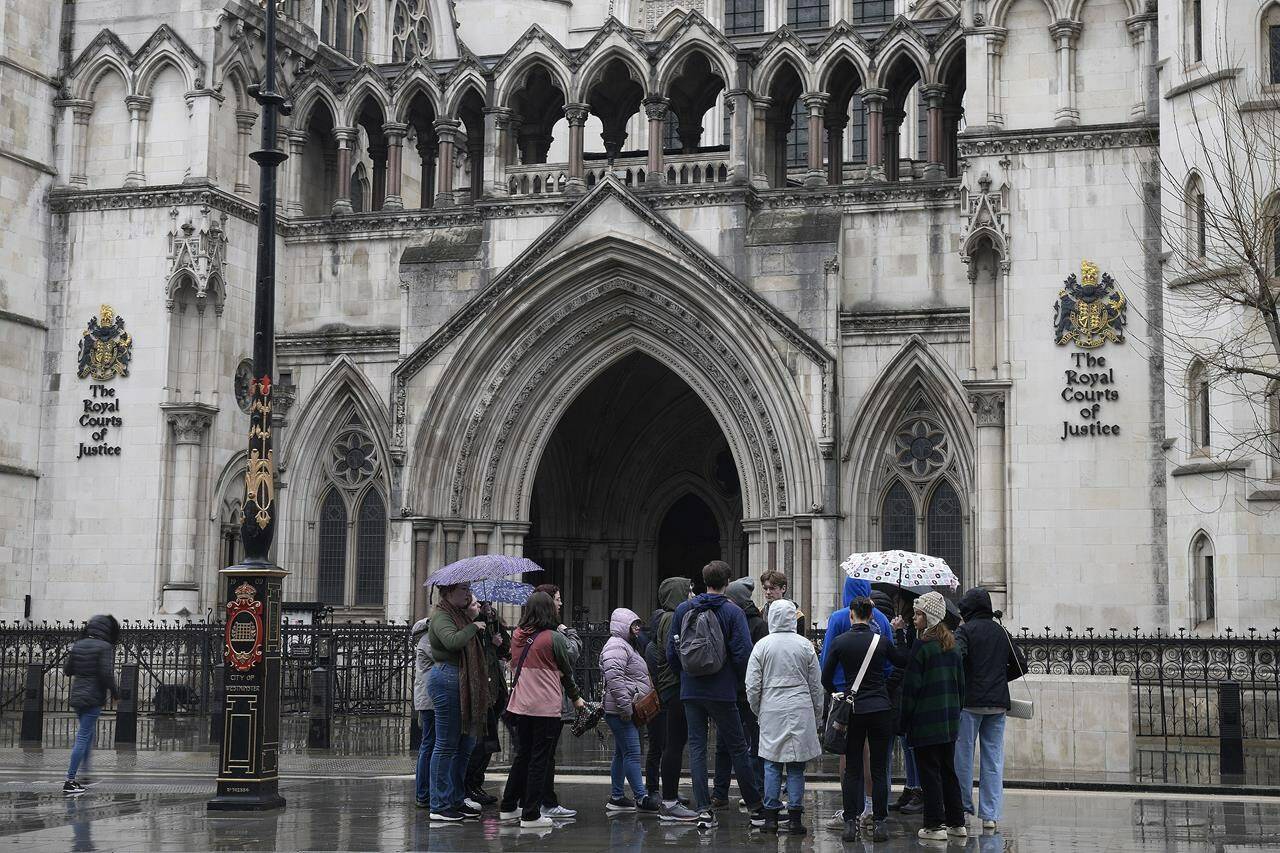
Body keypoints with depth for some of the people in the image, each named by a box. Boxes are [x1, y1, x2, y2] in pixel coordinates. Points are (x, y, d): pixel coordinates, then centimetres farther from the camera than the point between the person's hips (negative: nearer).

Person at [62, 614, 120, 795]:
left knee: (89, 734, 22)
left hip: (77, 697, 7)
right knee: (83, 738, -5)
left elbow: (66, 670, 11)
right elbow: (107, 673, -18)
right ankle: (70, 781, -7)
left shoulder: (77, 645, 7)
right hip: (94, 699, -7)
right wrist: (115, 691, -4)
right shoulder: (105, 647, -12)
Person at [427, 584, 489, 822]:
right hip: (447, 679, -10)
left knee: (465, 745, 12)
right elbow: (453, 641, -29)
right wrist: (474, 626, -14)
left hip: (464, 684, 10)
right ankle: (440, 806, -2)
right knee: (446, 746, -6)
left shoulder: (459, 615, 20)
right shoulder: (441, 616, -10)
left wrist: (473, 617, 14)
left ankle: (456, 800, 20)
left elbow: (474, 649, 19)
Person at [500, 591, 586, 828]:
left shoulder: (518, 636, 4)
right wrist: (576, 698, 14)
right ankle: (531, 815, 3)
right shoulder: (554, 638, -12)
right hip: (546, 707, -6)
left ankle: (508, 808, 24)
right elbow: (567, 671, -1)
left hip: (519, 705, 6)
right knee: (539, 760, 1)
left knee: (522, 755, 18)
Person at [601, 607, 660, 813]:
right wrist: (625, 705, -25)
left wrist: (628, 706, 23)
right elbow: (614, 677, -24)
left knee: (622, 754, 13)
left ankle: (616, 797, 18)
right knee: (632, 753, -13)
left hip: (628, 711, 11)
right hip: (620, 711, -11)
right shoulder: (616, 646, -12)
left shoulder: (626, 646, 23)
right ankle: (641, 797, -15)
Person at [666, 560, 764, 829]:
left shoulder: (683, 610, 2)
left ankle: (703, 809, 0)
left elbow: (671, 651, 4)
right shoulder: (733, 612, -8)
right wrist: (740, 679, 5)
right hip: (722, 692, -3)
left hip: (690, 691, 3)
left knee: (696, 747, 6)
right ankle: (755, 808, 12)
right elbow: (743, 654, -13)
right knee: (738, 747, 7)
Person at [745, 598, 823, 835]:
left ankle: (770, 817, 6)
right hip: (800, 711, 0)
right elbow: (816, 685, 7)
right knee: (796, 767, 4)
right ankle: (795, 817, 4)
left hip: (772, 710, 0)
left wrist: (757, 710, 15)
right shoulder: (805, 645, 1)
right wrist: (817, 715, 17)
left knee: (772, 764, 7)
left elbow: (752, 685, 0)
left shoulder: (762, 646, -2)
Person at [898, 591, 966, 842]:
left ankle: (935, 826, -1)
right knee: (948, 771, 15)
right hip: (950, 721, 7)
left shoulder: (923, 646, -13)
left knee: (929, 773, -2)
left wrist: (904, 721, -7)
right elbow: (961, 683, 14)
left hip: (926, 720, -7)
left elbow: (912, 686, -13)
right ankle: (957, 823, 17)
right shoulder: (951, 645, 9)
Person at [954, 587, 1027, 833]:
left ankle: (964, 807, 11)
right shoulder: (1002, 632, 11)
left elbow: (956, 658, -21)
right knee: (994, 760, 5)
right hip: (998, 702, 5)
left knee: (963, 756, 6)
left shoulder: (964, 631, -5)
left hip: (970, 701, -5)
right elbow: (1021, 665, 14)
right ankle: (990, 815, 3)